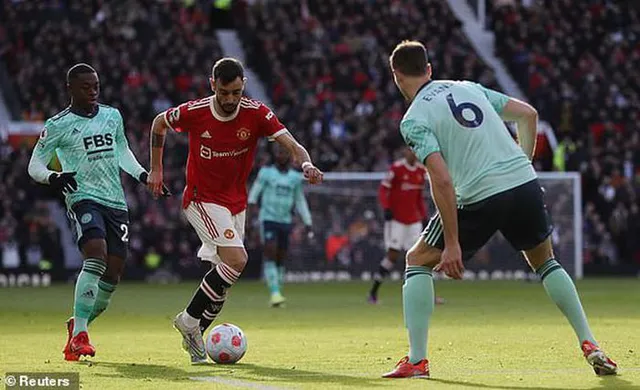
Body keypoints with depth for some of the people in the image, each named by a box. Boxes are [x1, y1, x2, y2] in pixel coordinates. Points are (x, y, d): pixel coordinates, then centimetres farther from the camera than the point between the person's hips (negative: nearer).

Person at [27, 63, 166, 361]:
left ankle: (78, 326, 24)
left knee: (114, 272, 1)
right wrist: (52, 178, -21)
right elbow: (34, 165, 0)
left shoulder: (112, 116, 14)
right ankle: (79, 335, -23)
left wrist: (143, 175, 15)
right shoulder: (58, 125, -2)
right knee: (96, 255, -28)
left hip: (116, 202, 6)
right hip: (83, 198, -6)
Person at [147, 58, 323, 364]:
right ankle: (190, 319, -11)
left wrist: (306, 164, -41)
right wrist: (156, 169, 7)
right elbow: (159, 124, 5)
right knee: (237, 259, -23)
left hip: (236, 203, 4)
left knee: (224, 276, 7)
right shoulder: (193, 113, -16)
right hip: (202, 199, -4)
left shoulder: (256, 114, -13)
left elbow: (293, 146, -19)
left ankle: (194, 336, 23)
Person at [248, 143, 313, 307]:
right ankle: (275, 293, -22)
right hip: (268, 218, -4)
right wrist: (252, 202, -31)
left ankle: (275, 296, 15)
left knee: (280, 258, 6)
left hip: (285, 221, 4)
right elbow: (256, 189, -9)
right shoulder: (266, 173, 1)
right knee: (270, 253, -18)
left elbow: (300, 201, 18)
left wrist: (307, 222, 15)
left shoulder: (295, 177, 11)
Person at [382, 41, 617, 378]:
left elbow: (442, 180, -14)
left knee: (417, 260, 13)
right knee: (546, 262, 29)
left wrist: (452, 243, -13)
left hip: (480, 197, -5)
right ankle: (590, 347, 20)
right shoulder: (468, 88, 16)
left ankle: (416, 360, 5)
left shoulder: (413, 120, -2)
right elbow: (528, 114, 17)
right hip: (525, 182, 5)